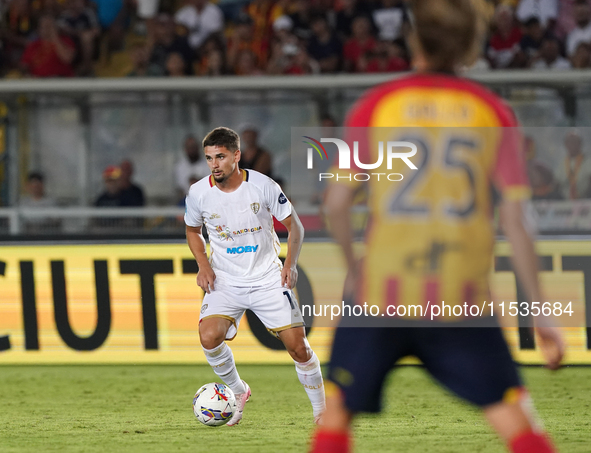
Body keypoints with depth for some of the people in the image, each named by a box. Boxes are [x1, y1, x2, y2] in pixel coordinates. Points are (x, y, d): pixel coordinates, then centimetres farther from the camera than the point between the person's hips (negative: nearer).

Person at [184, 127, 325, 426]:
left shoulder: (263, 186, -11)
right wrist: (203, 264, -4)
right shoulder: (198, 194, -7)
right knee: (208, 335, -24)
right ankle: (237, 392, 2)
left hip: (268, 278, -1)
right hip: (225, 281, 1)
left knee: (297, 345, -7)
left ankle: (321, 410, 14)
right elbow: (193, 231, 14)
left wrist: (290, 263, -14)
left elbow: (294, 225, 0)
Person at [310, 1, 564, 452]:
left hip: (383, 286, -1)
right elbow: (515, 222, 0)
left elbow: (337, 202, -3)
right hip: (461, 297, 1)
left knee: (337, 410, 11)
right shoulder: (494, 113, 4)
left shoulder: (376, 105, 1)